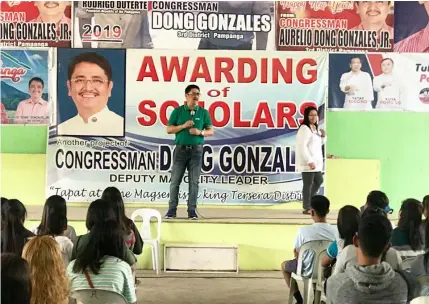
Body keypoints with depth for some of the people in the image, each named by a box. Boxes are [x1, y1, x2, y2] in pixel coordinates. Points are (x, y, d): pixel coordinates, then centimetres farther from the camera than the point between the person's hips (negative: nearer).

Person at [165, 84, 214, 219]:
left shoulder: (203, 112, 6)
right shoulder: (178, 111, 3)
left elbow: (211, 131, 7)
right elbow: (169, 130, 2)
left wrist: (200, 132, -13)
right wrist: (183, 126, -12)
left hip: (196, 150, 1)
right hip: (181, 149, 0)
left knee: (194, 181, 1)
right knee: (175, 181, -1)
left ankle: (192, 210, 6)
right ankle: (172, 210, 5)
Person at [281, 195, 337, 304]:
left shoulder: (303, 230, -24)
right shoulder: (336, 230, -15)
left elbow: (297, 254, -11)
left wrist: (297, 252, 14)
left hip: (308, 271, -3)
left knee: (284, 265, 28)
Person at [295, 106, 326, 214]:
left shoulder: (315, 128, 15)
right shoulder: (304, 128, -15)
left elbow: (320, 143, 25)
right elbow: (302, 146, -22)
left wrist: (323, 136, 4)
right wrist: (309, 161, -26)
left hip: (316, 161, 10)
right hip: (308, 163, -10)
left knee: (319, 181, 18)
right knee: (308, 184, -4)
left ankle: (309, 201, 30)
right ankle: (307, 208, 4)